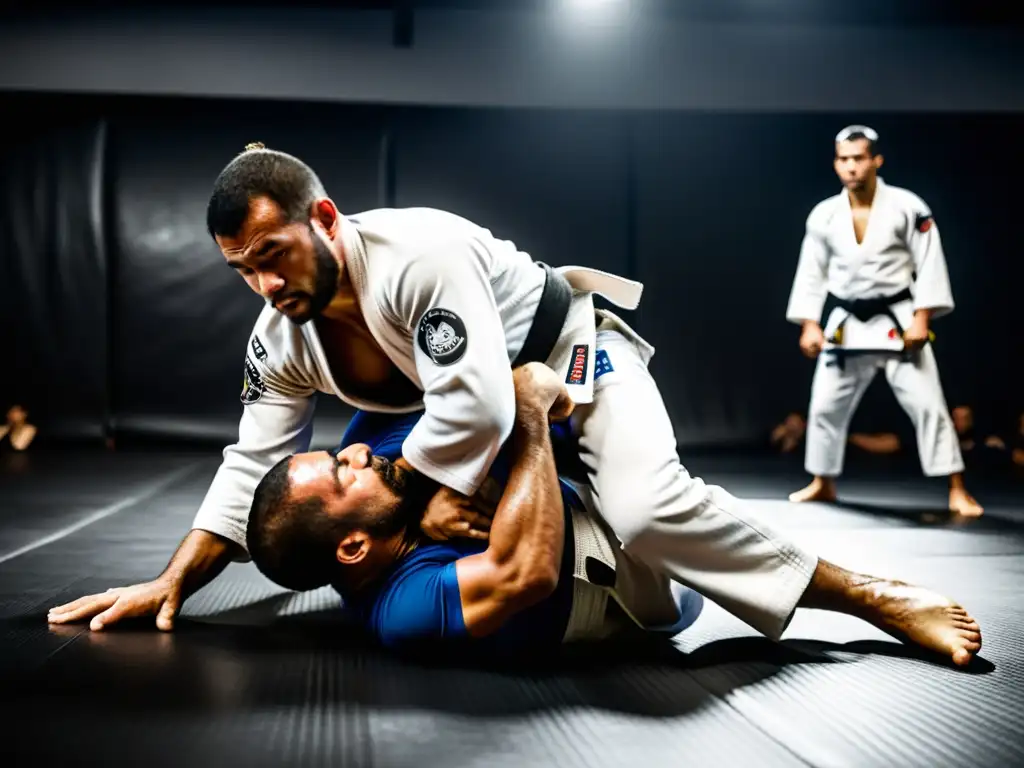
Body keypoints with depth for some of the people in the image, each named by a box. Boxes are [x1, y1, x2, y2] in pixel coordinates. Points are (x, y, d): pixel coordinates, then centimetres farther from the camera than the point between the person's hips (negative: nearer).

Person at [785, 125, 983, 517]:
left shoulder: (908, 206, -10)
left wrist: (921, 320, -15)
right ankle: (822, 483, 29)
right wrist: (809, 324, -1)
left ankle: (958, 491, 1)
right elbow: (811, 273, 6)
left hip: (898, 322, -3)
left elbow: (930, 265, -8)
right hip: (847, 325, 3)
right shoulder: (823, 215, -1)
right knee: (825, 406, 9)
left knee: (927, 404, -7)